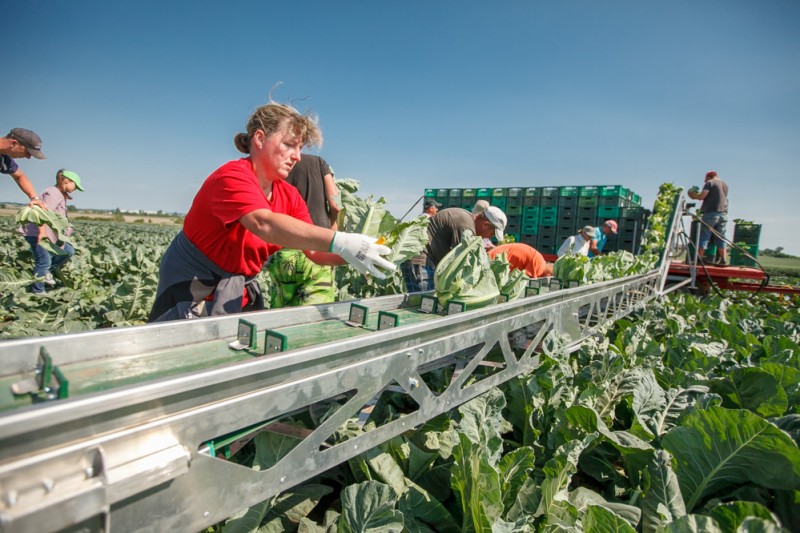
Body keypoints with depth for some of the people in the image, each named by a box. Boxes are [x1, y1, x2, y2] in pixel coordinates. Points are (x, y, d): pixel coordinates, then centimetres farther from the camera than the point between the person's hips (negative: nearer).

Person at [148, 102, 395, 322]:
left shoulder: (289, 196, -3)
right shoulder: (232, 177, -24)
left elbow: (315, 251, -10)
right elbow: (265, 224, -44)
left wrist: (353, 252, -29)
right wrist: (341, 242, -53)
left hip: (241, 291, 6)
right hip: (193, 286, -6)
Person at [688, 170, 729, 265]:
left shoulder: (709, 183, -2)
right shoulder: (725, 184, 19)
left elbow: (701, 196, -13)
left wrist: (693, 195, 6)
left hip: (711, 213, -6)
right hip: (723, 213, 6)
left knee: (704, 237, -3)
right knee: (721, 238, 8)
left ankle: (699, 259, -4)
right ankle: (723, 259, 5)